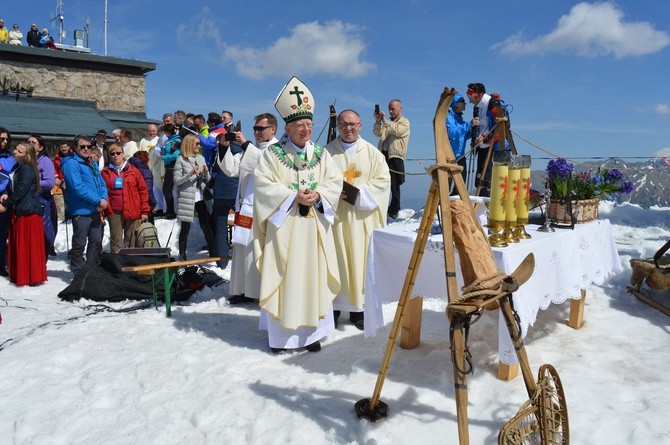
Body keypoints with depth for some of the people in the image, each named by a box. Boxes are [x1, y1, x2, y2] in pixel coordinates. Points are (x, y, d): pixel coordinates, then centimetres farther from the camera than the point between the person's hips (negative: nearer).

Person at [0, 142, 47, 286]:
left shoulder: (27, 170, -15)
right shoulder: (17, 168, 14)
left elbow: (20, 192, -18)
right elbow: (13, 186, 20)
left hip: (28, 212, -10)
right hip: (18, 211, 10)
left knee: (29, 245, -4)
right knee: (17, 246, 13)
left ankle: (33, 276, 3)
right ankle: (19, 275, 22)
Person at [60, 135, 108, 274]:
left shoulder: (92, 164, 16)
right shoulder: (71, 163, -10)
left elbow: (102, 183, 15)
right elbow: (78, 187, -19)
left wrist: (104, 198, -6)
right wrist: (98, 200, -17)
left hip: (95, 210, 8)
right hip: (81, 211, -8)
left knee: (96, 241, 15)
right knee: (80, 244, 0)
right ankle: (78, 273, 11)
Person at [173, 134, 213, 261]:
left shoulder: (201, 158, 10)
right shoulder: (181, 160, -3)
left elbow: (207, 180, 13)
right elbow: (177, 180, -7)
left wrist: (206, 172, -8)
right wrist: (190, 174, -19)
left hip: (200, 197, 4)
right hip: (186, 198, -4)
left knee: (206, 226, 4)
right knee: (185, 228, 3)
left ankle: (212, 252, 13)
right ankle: (182, 256, 13)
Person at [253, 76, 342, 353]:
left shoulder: (321, 154, 9)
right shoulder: (272, 153, -1)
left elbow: (335, 182, 5)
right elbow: (263, 185, -8)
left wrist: (317, 195, -14)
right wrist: (293, 196, -17)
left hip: (314, 228, 3)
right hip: (284, 226, -3)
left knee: (313, 277, 6)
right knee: (283, 277, 0)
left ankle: (311, 332, 16)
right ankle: (280, 333, 12)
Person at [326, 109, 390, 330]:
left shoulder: (372, 152, 6)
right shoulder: (327, 152, 4)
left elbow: (383, 180, 0)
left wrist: (357, 194, -12)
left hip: (362, 218, 1)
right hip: (334, 215, -1)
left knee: (360, 261, 4)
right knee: (335, 261, 1)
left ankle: (358, 308, 14)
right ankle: (333, 307, 10)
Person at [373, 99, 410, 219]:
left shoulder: (405, 122, 4)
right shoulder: (388, 122, 23)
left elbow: (397, 130, -17)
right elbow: (377, 133, 9)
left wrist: (384, 120, -18)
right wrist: (378, 121, -6)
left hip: (395, 157, -6)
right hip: (383, 155, 6)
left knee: (394, 185, -5)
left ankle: (394, 211, 1)